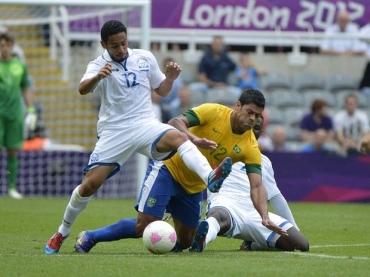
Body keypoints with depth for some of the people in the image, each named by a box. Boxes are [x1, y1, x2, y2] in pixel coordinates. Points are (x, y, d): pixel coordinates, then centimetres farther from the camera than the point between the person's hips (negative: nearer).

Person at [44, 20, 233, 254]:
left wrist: (170, 78, -5)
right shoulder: (99, 65, -4)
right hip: (114, 131, -1)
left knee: (178, 137, -31)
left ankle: (210, 178, -54)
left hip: (145, 125, 1)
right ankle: (62, 234, 15)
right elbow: (83, 89, -24)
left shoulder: (145, 58, 6)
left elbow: (161, 90, 18)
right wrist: (98, 77, -46)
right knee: (90, 184, -6)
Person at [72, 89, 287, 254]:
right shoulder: (213, 112, -19)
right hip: (169, 169, -5)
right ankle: (89, 238, 2)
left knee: (185, 242, 3)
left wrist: (265, 217, -32)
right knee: (145, 226, -15)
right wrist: (193, 138, -44)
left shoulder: (250, 147, -11)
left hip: (194, 187, 5)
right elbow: (176, 122, -24)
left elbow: (257, 186, -17)